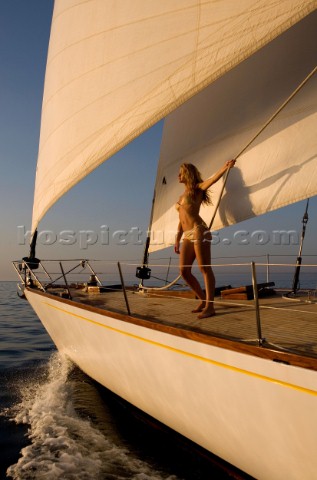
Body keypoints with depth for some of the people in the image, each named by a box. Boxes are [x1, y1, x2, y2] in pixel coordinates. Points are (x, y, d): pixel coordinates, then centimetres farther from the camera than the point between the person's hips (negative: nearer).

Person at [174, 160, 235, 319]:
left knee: (205, 268, -9)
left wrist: (226, 167, -31)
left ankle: (210, 306, -6)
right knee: (184, 271, 4)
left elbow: (212, 179, -15)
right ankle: (204, 300, 17)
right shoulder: (182, 196, 25)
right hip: (187, 236, 8)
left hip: (198, 231, -8)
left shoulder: (197, 189, 5)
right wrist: (177, 240, 20)